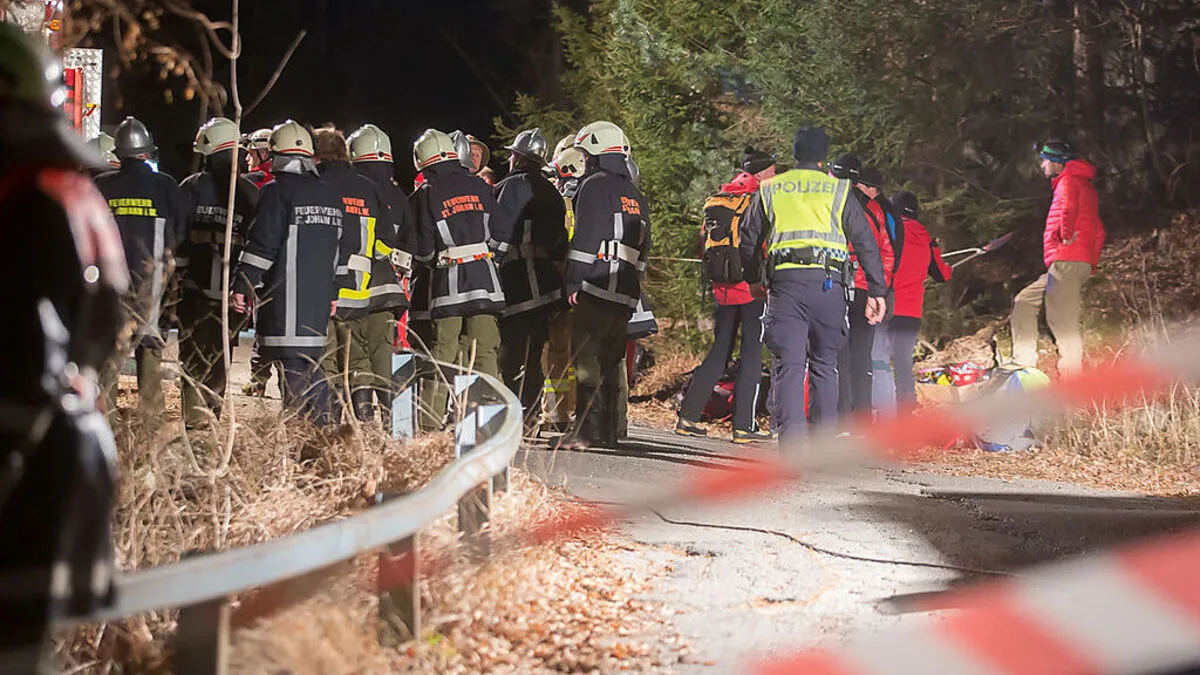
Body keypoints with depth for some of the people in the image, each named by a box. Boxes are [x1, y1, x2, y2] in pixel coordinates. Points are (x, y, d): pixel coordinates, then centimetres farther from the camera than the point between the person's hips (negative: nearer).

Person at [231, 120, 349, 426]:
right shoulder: (331, 196, 16)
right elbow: (342, 249, 22)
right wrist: (334, 292, 29)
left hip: (285, 299, -7)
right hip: (319, 298, 7)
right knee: (311, 364, 15)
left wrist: (242, 286, -8)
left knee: (293, 367, -8)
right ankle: (323, 426, 14)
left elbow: (260, 245, -12)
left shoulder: (278, 192, -8)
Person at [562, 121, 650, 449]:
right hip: (626, 295, 8)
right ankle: (608, 432, 15)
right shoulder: (636, 196, 21)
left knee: (586, 358, -9)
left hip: (595, 287, -8)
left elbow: (584, 238, -13)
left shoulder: (595, 186, -4)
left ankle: (586, 431, -16)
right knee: (611, 361, 13)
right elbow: (642, 249, 23)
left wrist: (573, 282, -13)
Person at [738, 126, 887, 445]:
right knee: (825, 364, 13)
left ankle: (791, 443, -20)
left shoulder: (770, 190, 15)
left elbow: (748, 242, 17)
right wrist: (876, 292, 9)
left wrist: (753, 280, 29)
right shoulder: (838, 191, 11)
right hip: (828, 282, 0)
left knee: (789, 364, -5)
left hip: (784, 280, 0)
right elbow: (866, 242, 8)